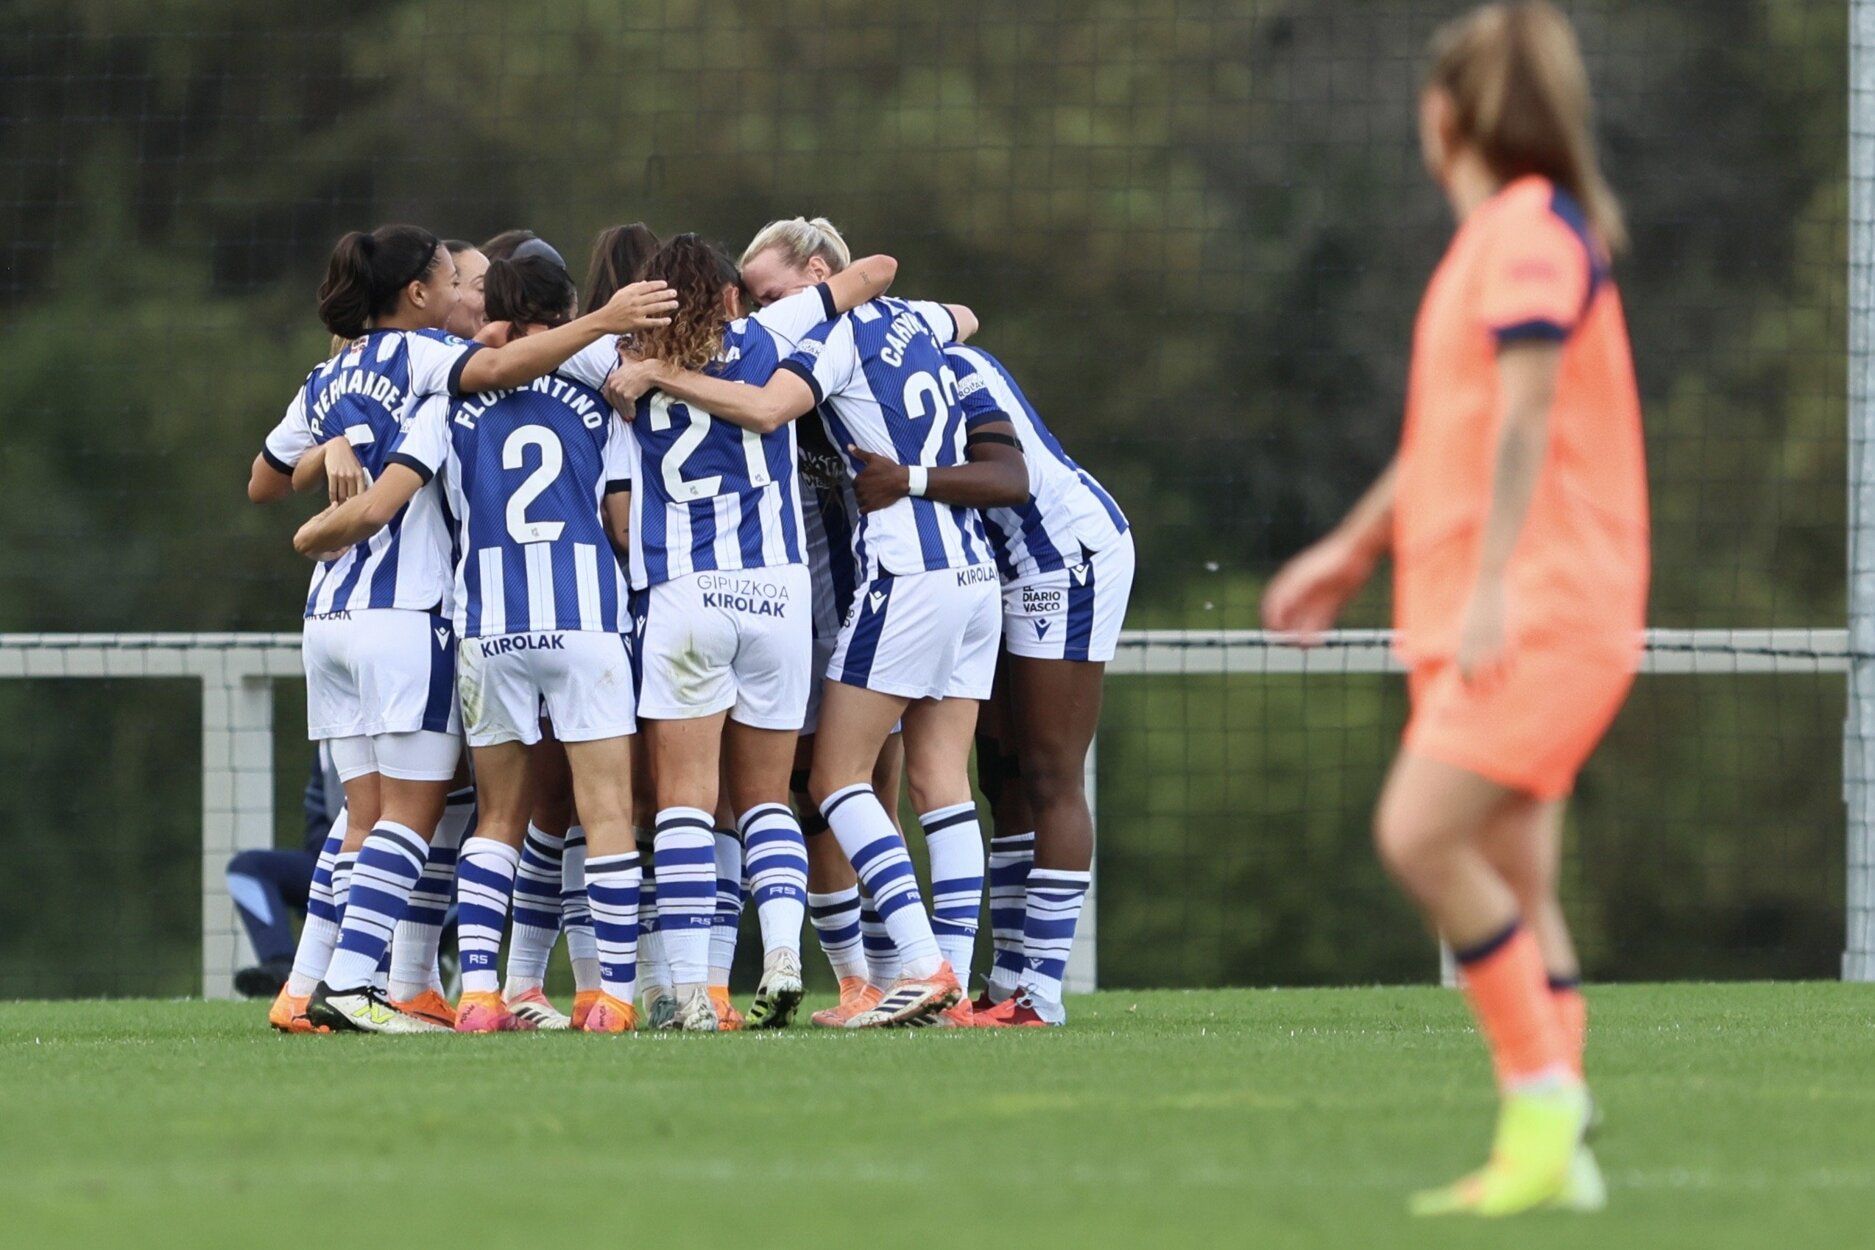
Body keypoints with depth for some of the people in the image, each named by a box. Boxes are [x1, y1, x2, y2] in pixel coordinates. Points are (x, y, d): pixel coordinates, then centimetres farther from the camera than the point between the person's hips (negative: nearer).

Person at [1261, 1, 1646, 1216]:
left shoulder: (1535, 227, -10)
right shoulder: (1488, 240, 20)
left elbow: (1526, 413, -19)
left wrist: (1492, 584, -25)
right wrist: (1353, 551, 37)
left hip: (1545, 607, -10)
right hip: (1475, 615, 10)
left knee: (1420, 833, -20)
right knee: (1514, 886, 5)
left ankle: (1545, 1099, -16)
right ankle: (1554, 1157, 3)